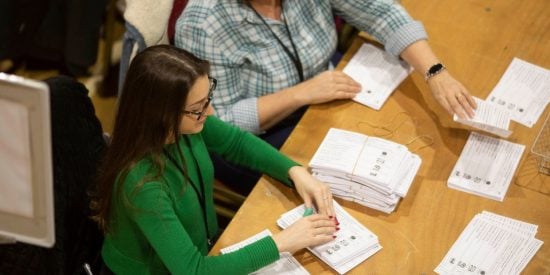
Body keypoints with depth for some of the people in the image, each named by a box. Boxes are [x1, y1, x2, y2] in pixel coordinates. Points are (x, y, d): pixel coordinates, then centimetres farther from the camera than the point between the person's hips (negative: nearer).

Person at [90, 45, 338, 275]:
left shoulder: (186, 122, -17)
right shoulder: (142, 182, -36)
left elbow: (237, 142, 3)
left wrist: (295, 172, -11)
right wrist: (281, 242, -32)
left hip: (202, 249, 6)